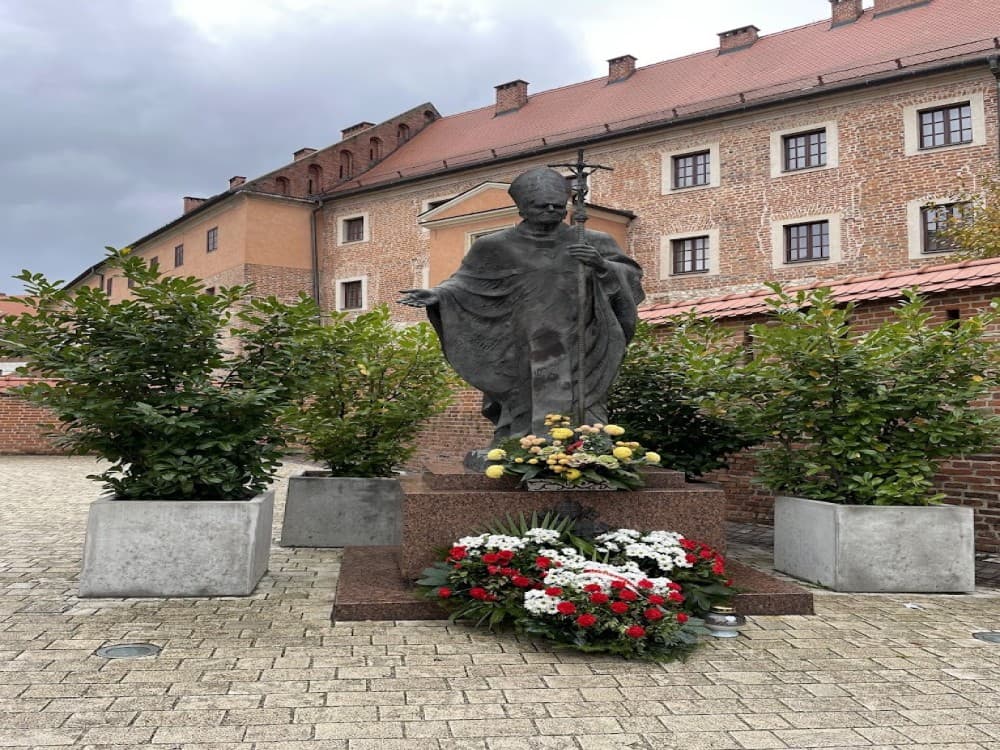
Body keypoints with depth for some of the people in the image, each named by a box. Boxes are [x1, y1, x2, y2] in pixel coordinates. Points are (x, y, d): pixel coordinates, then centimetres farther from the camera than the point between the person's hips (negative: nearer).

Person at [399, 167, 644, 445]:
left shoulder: (591, 244, 10)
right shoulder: (499, 247, 10)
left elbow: (632, 276, 8)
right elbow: (466, 282, 9)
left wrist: (601, 266, -11)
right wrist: (437, 294, -9)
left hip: (577, 363, 1)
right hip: (520, 364, 0)